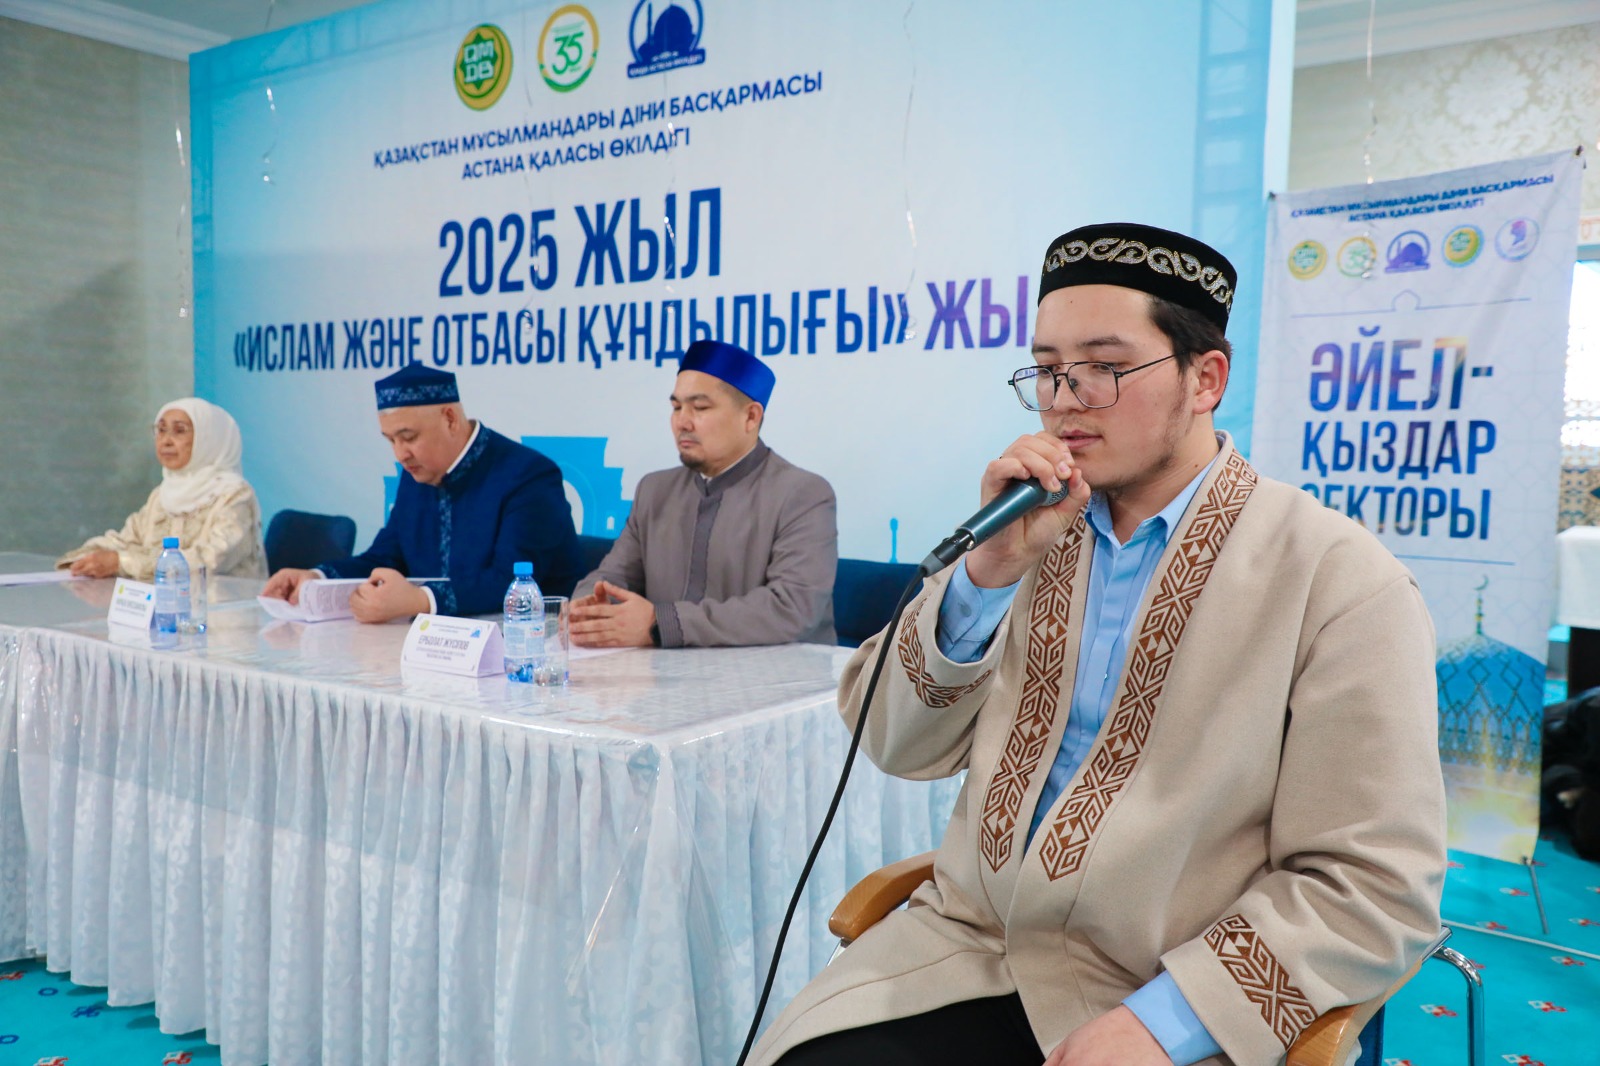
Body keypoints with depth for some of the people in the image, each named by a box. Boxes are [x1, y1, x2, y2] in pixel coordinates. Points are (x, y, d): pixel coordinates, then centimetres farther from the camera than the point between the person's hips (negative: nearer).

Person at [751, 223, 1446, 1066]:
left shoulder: (1345, 584, -7)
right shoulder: (1034, 529, 6)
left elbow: (1374, 890, -8)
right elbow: (895, 745, 3)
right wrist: (987, 570, -11)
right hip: (966, 955, 4)